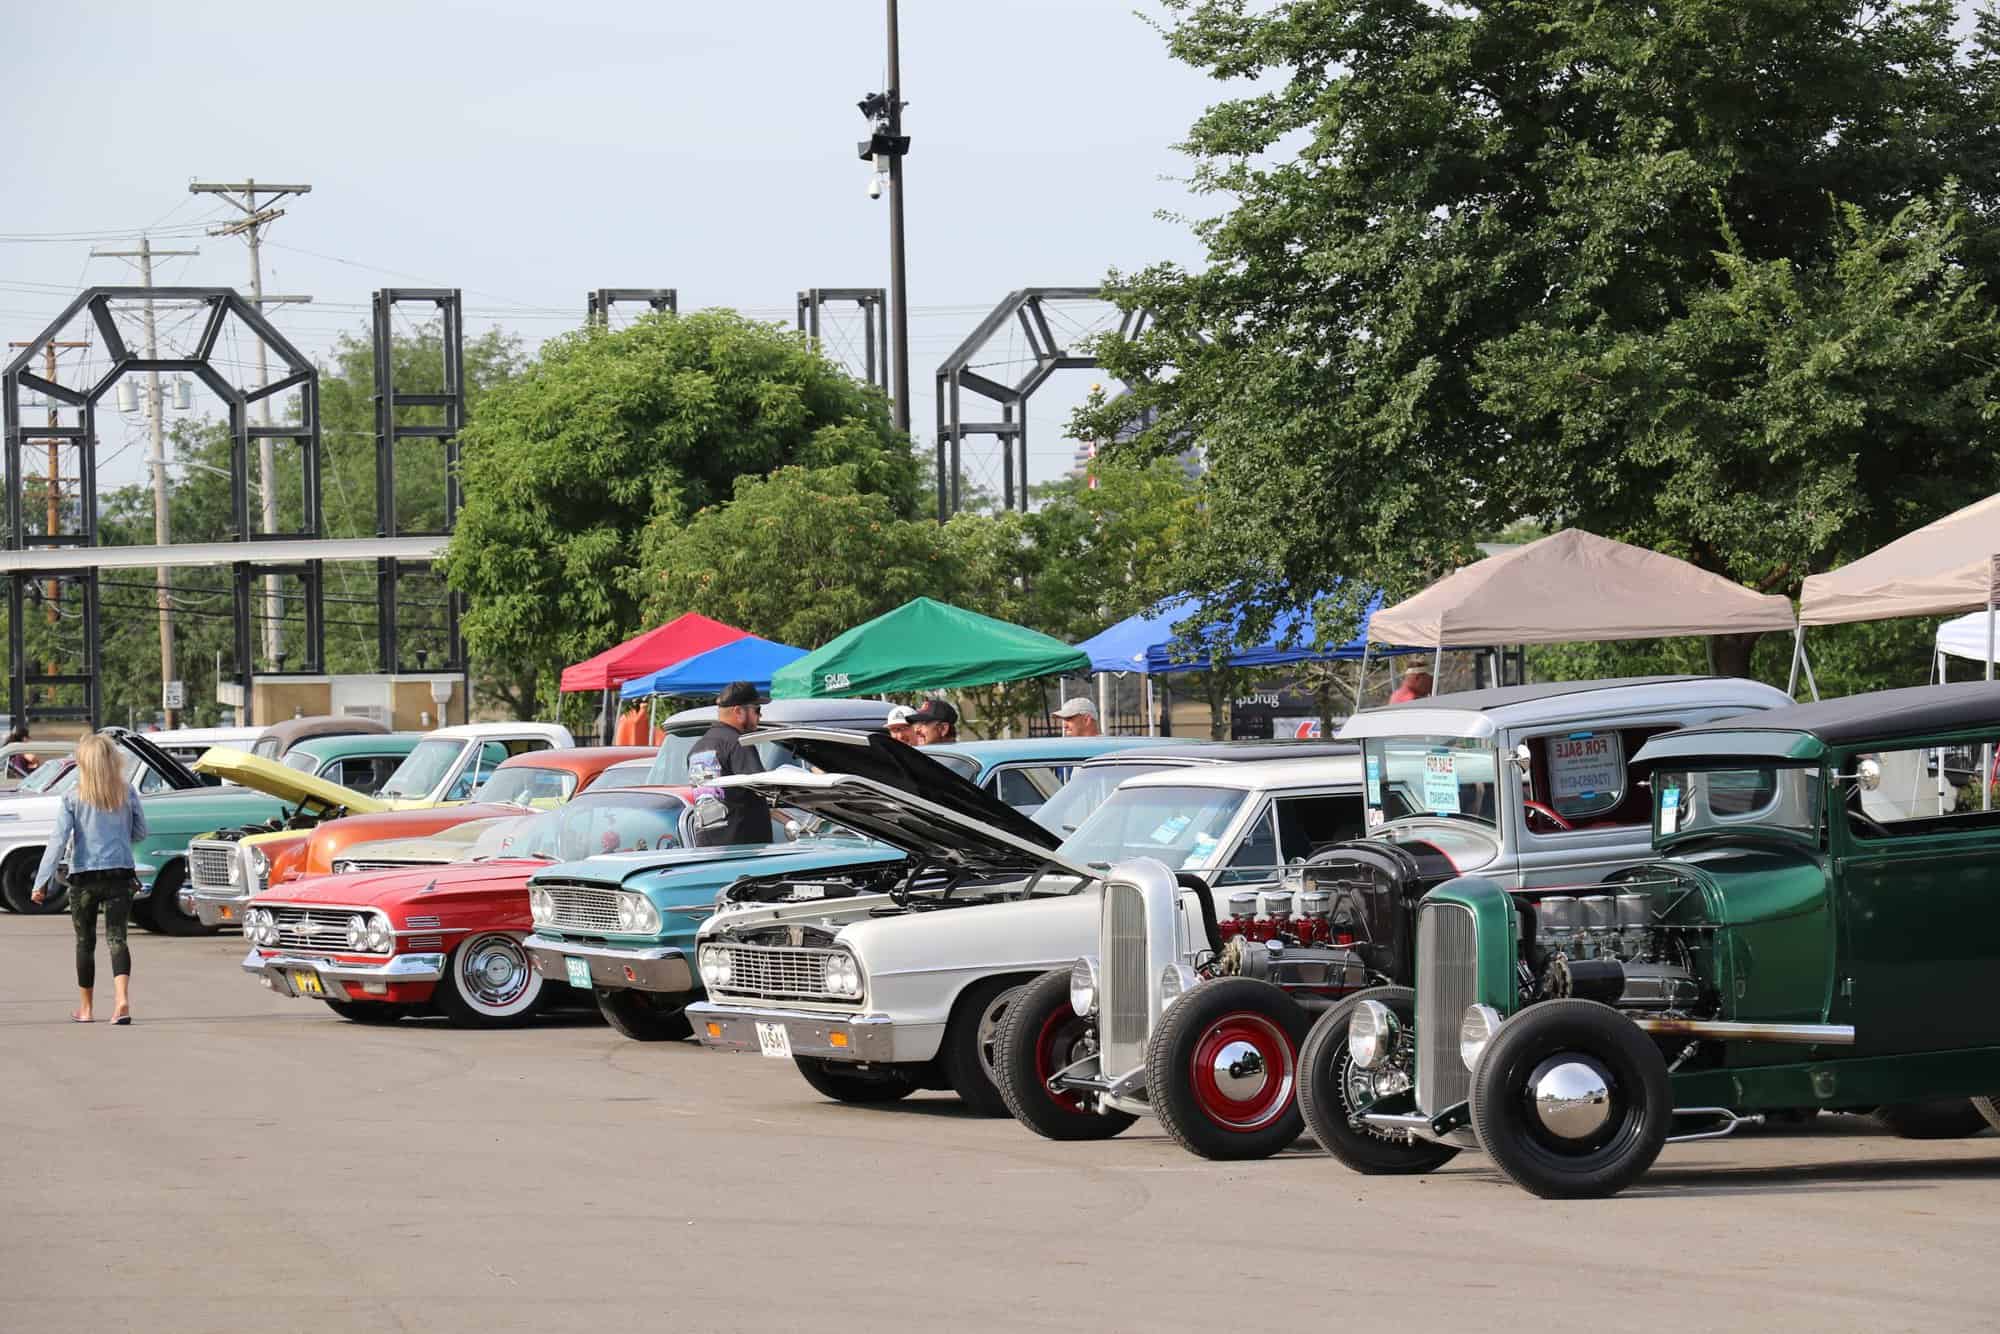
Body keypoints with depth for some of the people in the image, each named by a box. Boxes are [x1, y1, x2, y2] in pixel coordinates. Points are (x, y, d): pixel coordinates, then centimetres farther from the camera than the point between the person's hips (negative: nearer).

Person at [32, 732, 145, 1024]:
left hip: (84, 875, -1)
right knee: (117, 938, -4)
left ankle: (85, 1008, 24)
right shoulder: (127, 794, -1)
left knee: (85, 942, 13)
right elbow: (140, 832, 9)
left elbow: (59, 841, -11)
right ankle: (123, 998, -27)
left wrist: (42, 881, -9)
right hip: (120, 873, 1)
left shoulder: (73, 797, -7)